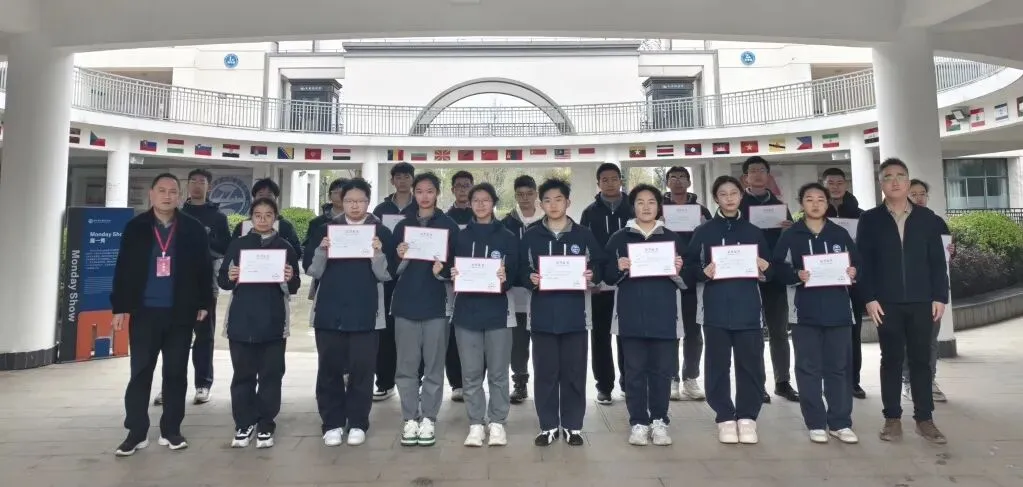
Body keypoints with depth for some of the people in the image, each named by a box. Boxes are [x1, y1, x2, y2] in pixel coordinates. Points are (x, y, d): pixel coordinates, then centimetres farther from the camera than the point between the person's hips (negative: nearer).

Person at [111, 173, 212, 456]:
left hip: (180, 313, 0)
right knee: (140, 373, 6)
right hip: (144, 312, 0)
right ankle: (136, 433, 16)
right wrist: (120, 307, -2)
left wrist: (203, 304, 0)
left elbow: (204, 269, 3)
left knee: (176, 373, 8)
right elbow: (123, 270, 2)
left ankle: (171, 430, 19)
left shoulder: (194, 229, 1)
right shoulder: (135, 228, 2)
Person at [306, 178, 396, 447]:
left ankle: (357, 424, 16)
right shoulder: (326, 229, 6)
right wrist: (322, 250, -13)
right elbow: (313, 271, 4)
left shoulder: (381, 232, 2)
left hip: (366, 313, -1)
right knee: (329, 368, 6)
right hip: (329, 310, 2)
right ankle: (332, 423, 19)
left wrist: (378, 253, -18)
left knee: (362, 368, 2)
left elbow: (386, 275, -1)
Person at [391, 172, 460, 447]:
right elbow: (392, 270, 9)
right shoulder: (403, 226, 10)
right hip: (406, 304, 2)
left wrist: (442, 271, -17)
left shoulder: (449, 226, 3)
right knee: (407, 366, 5)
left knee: (434, 366, 4)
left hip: (436, 304, -2)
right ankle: (410, 419, 16)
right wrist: (401, 259, -12)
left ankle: (428, 419, 15)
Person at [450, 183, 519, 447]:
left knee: (498, 372, 4)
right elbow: (452, 269, 11)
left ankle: (497, 423, 18)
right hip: (466, 312, 2)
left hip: (497, 312, -1)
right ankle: (475, 424, 17)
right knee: (471, 373, 5)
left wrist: (505, 278, -19)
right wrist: (453, 276, -10)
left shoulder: (508, 237, 5)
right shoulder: (460, 236, 10)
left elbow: (516, 274, 2)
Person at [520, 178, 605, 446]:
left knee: (574, 372, 6)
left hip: (574, 314, 0)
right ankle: (548, 426, 18)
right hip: (542, 314, 0)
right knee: (545, 372, 6)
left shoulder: (584, 235, 6)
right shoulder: (531, 236, 6)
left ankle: (573, 426, 19)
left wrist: (591, 276, -11)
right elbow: (520, 271, 5)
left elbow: (600, 267, 9)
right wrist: (530, 279, -15)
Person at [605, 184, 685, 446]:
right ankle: (638, 423, 13)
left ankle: (659, 422, 18)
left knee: (662, 370, 5)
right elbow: (608, 277, 4)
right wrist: (619, 268, -15)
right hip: (631, 316, -1)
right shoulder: (619, 238, 7)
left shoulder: (671, 238, 10)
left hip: (664, 316, 1)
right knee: (635, 371, 3)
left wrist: (678, 272, -10)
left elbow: (684, 281, 11)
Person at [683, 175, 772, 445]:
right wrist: (704, 273, -16)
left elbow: (769, 272, 16)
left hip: (748, 309, 2)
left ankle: (747, 417, 17)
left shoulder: (754, 232, 13)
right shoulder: (703, 232, 6)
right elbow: (688, 271, 3)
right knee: (717, 365, 2)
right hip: (715, 310, -1)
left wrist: (765, 269, -5)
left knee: (751, 364, 3)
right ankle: (725, 418, 14)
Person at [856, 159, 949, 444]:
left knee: (921, 359, 7)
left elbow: (938, 261, 7)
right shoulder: (870, 219, 2)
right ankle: (892, 419, 13)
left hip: (921, 301, 2)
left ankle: (924, 419, 17)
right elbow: (863, 262, -2)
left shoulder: (927, 218, 8)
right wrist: (869, 298, -9)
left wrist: (940, 297, 0)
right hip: (886, 303, -2)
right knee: (891, 360, 5)